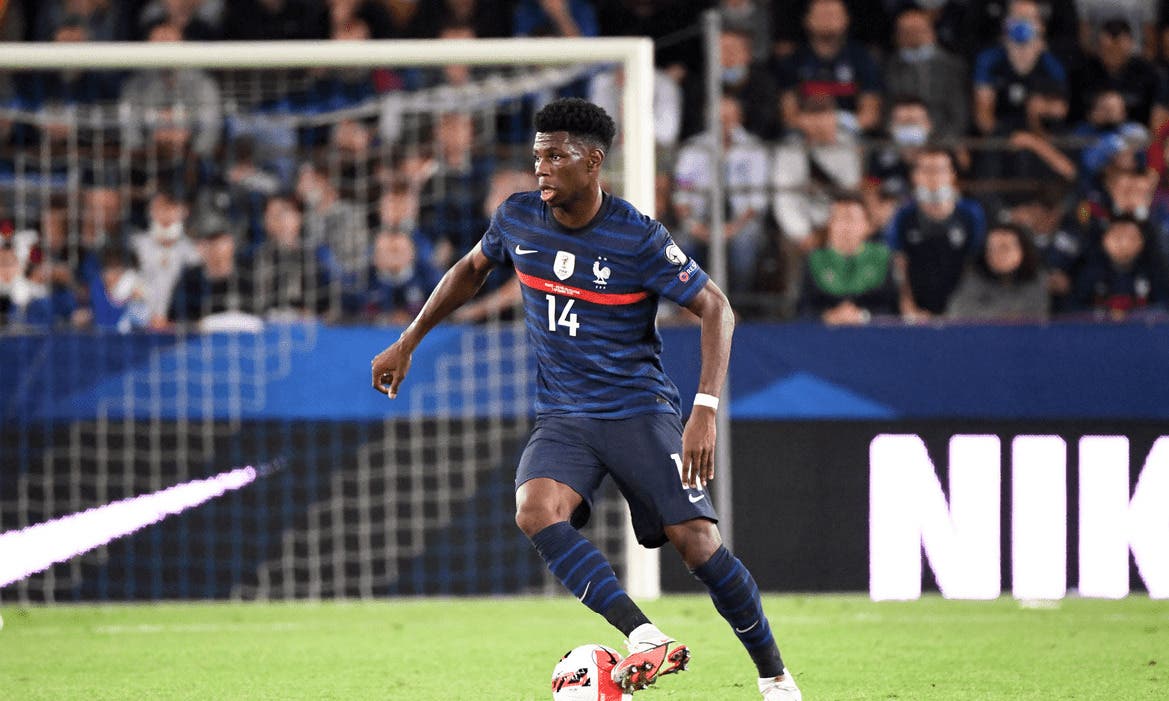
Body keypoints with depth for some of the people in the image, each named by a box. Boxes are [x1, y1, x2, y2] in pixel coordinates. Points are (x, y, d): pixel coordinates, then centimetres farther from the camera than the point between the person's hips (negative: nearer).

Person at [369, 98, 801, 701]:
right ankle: (644, 638, -34)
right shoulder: (517, 218, 1)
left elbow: (715, 309, -11)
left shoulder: (638, 238, -14)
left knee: (696, 539, -15)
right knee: (535, 511, -28)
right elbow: (471, 269, 21)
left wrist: (705, 410, -22)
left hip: (639, 410, -3)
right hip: (562, 418, 3)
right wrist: (407, 343, 21)